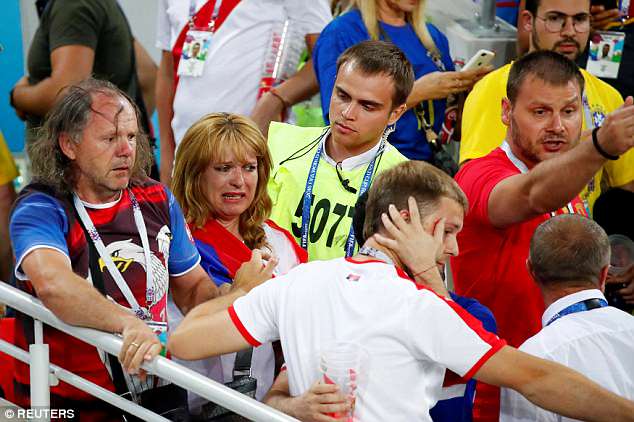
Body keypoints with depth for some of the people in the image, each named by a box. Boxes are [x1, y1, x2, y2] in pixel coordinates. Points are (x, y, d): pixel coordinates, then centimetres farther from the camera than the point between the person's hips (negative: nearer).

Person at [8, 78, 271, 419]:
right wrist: (130, 324, -41)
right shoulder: (41, 209, -8)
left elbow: (193, 290, 17)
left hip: (157, 392, 5)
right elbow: (53, 285, -29)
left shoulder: (157, 200, 12)